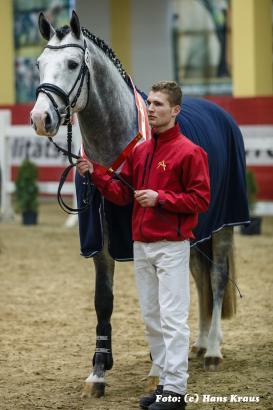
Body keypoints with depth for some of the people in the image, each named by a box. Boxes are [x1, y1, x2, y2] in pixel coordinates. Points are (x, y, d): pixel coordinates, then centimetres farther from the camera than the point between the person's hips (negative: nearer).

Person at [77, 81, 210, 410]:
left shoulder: (189, 152, -8)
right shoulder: (139, 151, 13)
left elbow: (200, 199, -12)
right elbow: (122, 194, 14)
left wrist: (161, 198, -19)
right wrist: (95, 174, 0)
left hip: (171, 247, -8)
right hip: (141, 246, 8)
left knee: (172, 318, -8)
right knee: (151, 318, 11)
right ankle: (165, 382, 19)